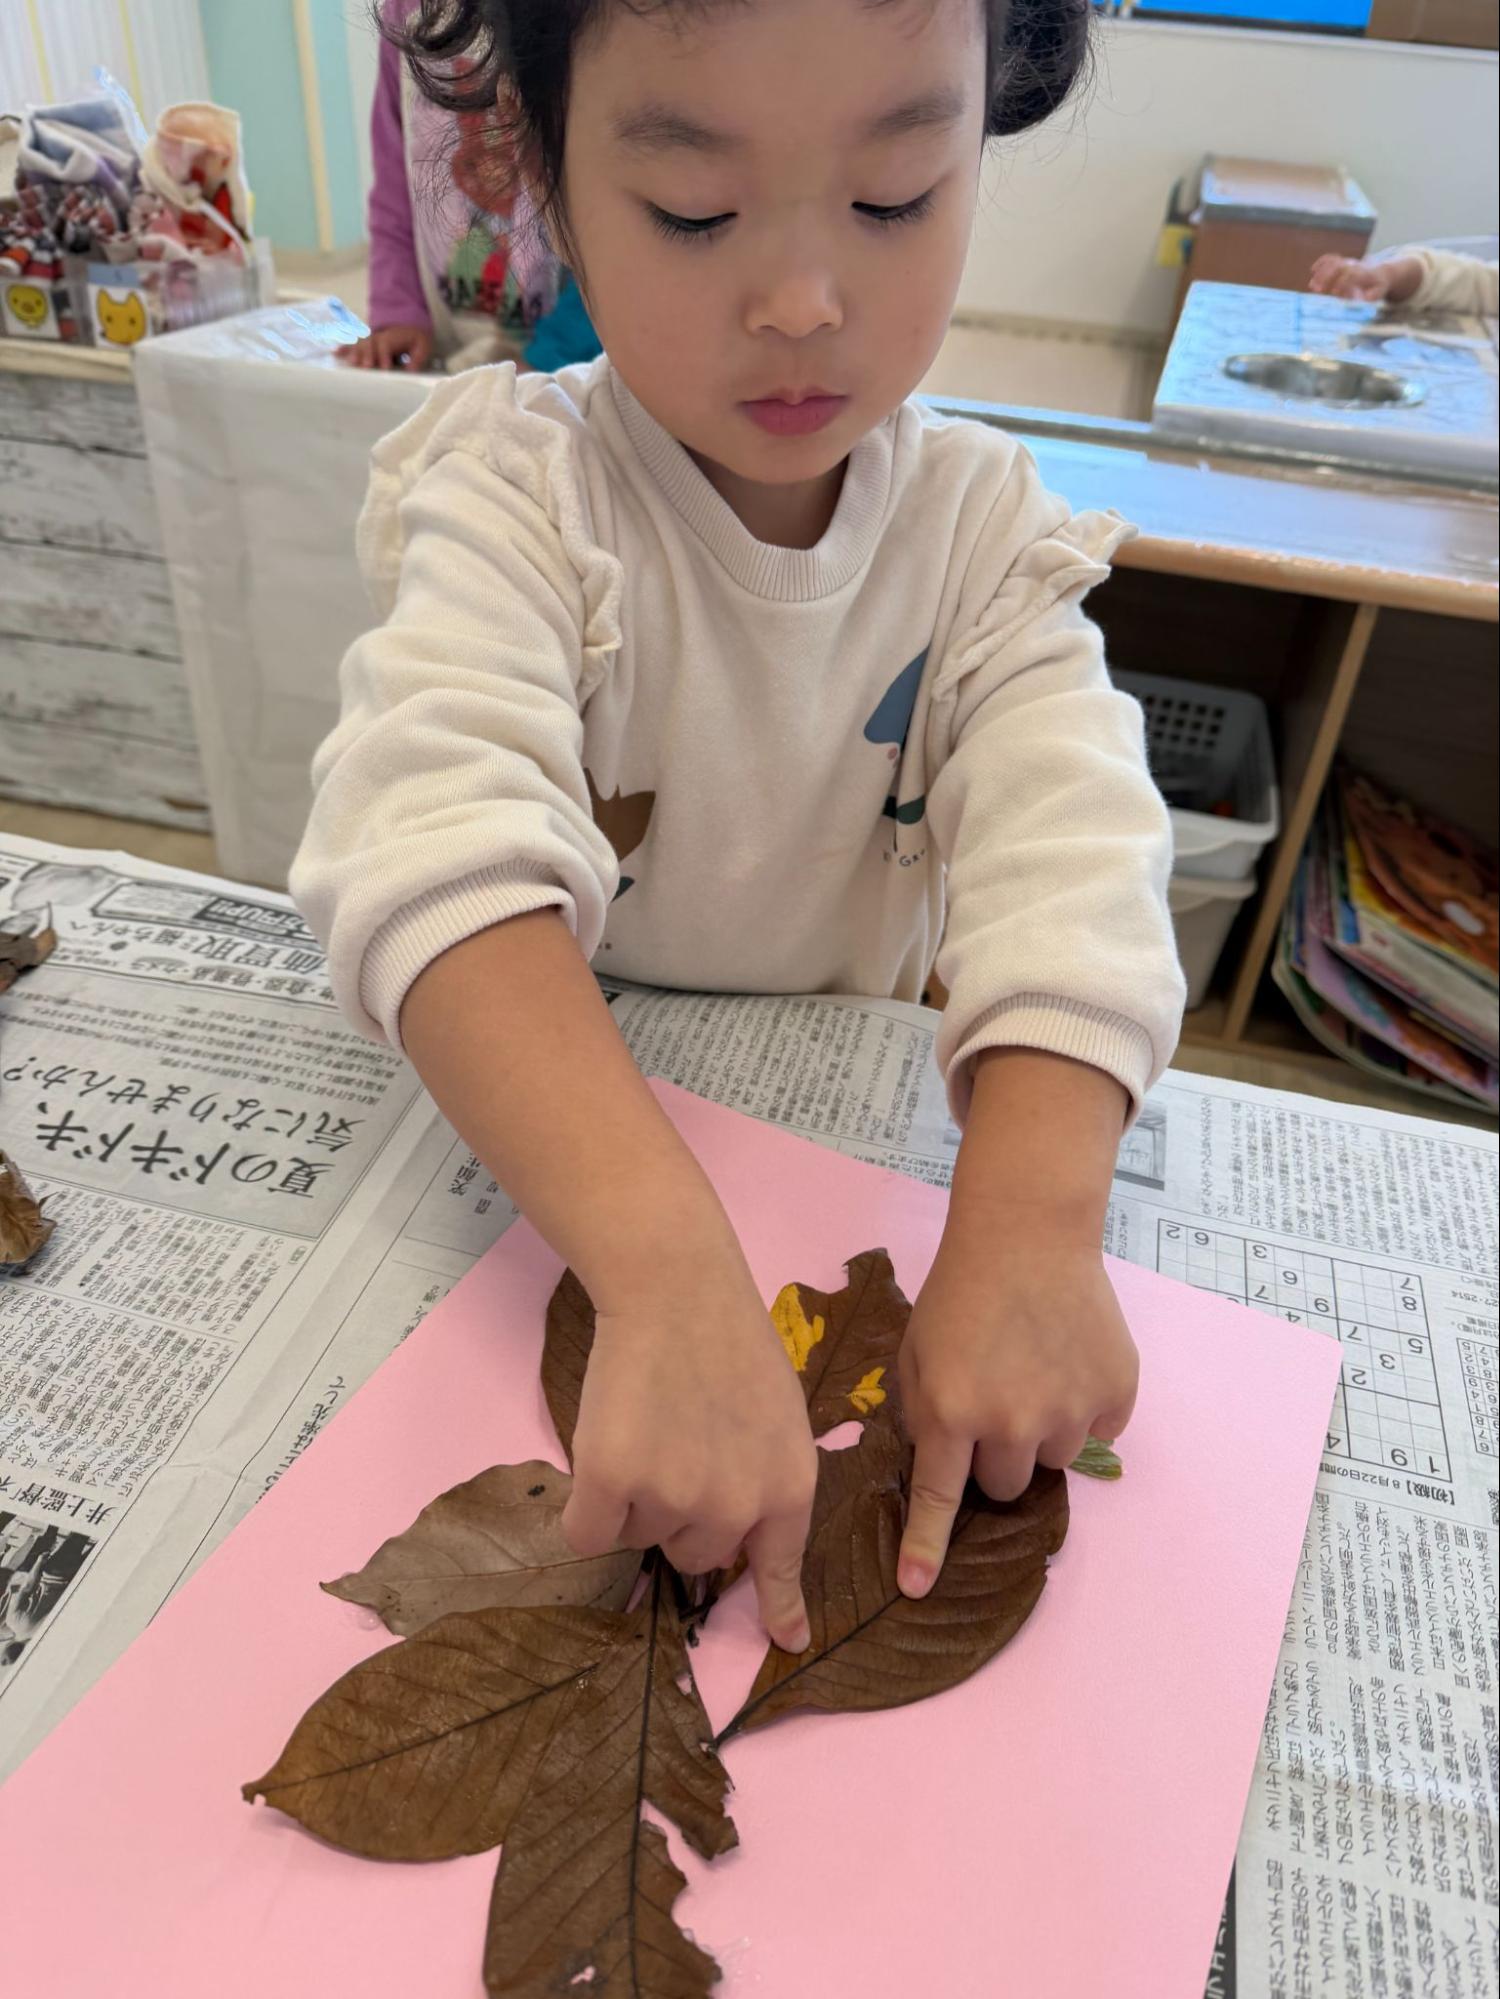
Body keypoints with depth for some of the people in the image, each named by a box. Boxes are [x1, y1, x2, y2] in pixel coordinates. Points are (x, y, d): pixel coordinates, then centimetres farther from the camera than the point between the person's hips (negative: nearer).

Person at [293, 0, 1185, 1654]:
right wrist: (670, 1269, -49)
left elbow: (1067, 858, -21)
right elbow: (450, 852, -35)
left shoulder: (984, 528, -8)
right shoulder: (518, 496, -17)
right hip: (514, 1129, -2)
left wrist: (1030, 1222, -39)